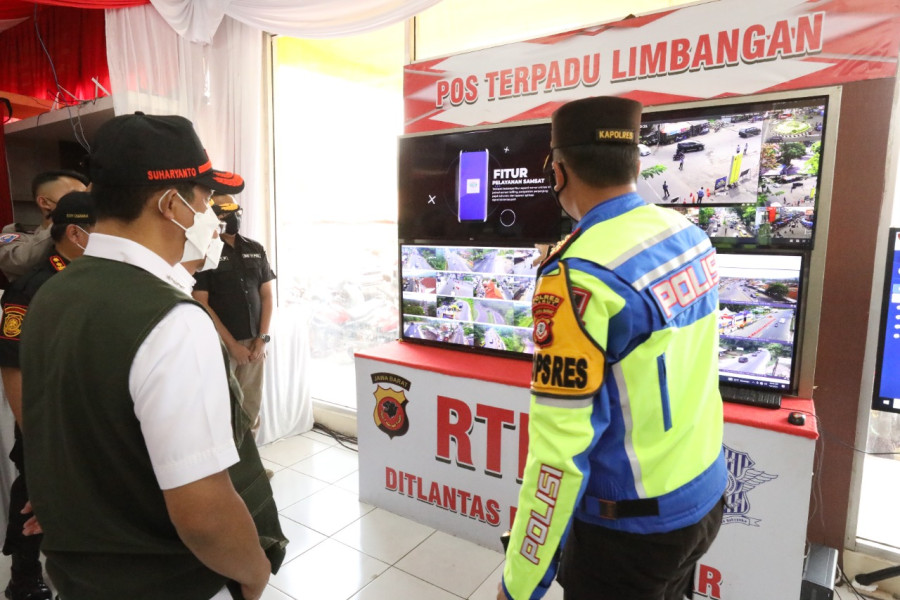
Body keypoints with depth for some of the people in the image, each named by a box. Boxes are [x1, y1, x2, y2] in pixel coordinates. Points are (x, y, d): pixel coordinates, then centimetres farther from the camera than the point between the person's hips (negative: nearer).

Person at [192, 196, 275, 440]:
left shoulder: (255, 249, 9)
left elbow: (267, 295, 10)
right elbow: (201, 304, -9)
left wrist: (262, 337, 1)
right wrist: (232, 344, -10)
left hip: (253, 342, 4)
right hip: (220, 343, -4)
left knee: (252, 405, 9)